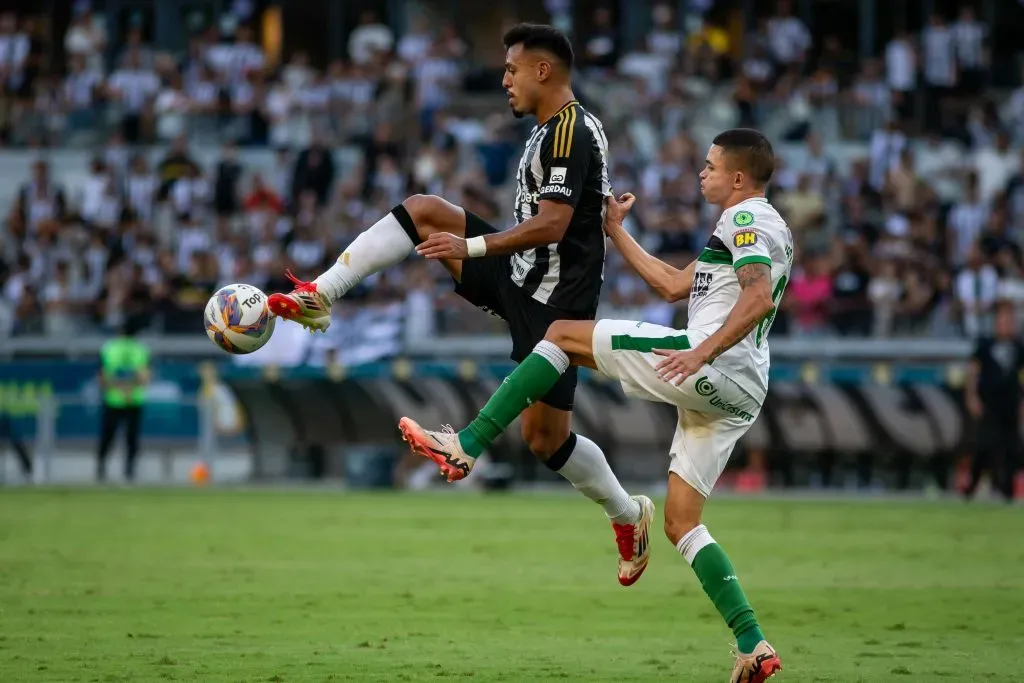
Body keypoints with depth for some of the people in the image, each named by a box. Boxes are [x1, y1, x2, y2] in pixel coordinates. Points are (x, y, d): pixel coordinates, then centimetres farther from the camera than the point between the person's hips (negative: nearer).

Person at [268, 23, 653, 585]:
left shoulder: (572, 134, -19)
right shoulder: (551, 131, 12)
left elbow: (550, 227, -27)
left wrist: (470, 248, -23)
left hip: (553, 305, -10)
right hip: (519, 280, 10)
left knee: (544, 437, -5)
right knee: (422, 211, -3)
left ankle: (627, 514, 18)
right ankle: (318, 297, -7)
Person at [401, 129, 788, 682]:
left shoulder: (747, 218, -2)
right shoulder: (750, 225, 30)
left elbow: (759, 298, -19)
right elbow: (673, 285, 35)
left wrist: (702, 353, -29)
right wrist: (615, 231, 36)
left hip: (713, 367, -10)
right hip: (735, 394, 10)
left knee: (563, 335, -2)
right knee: (680, 523, 8)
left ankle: (466, 445, -9)